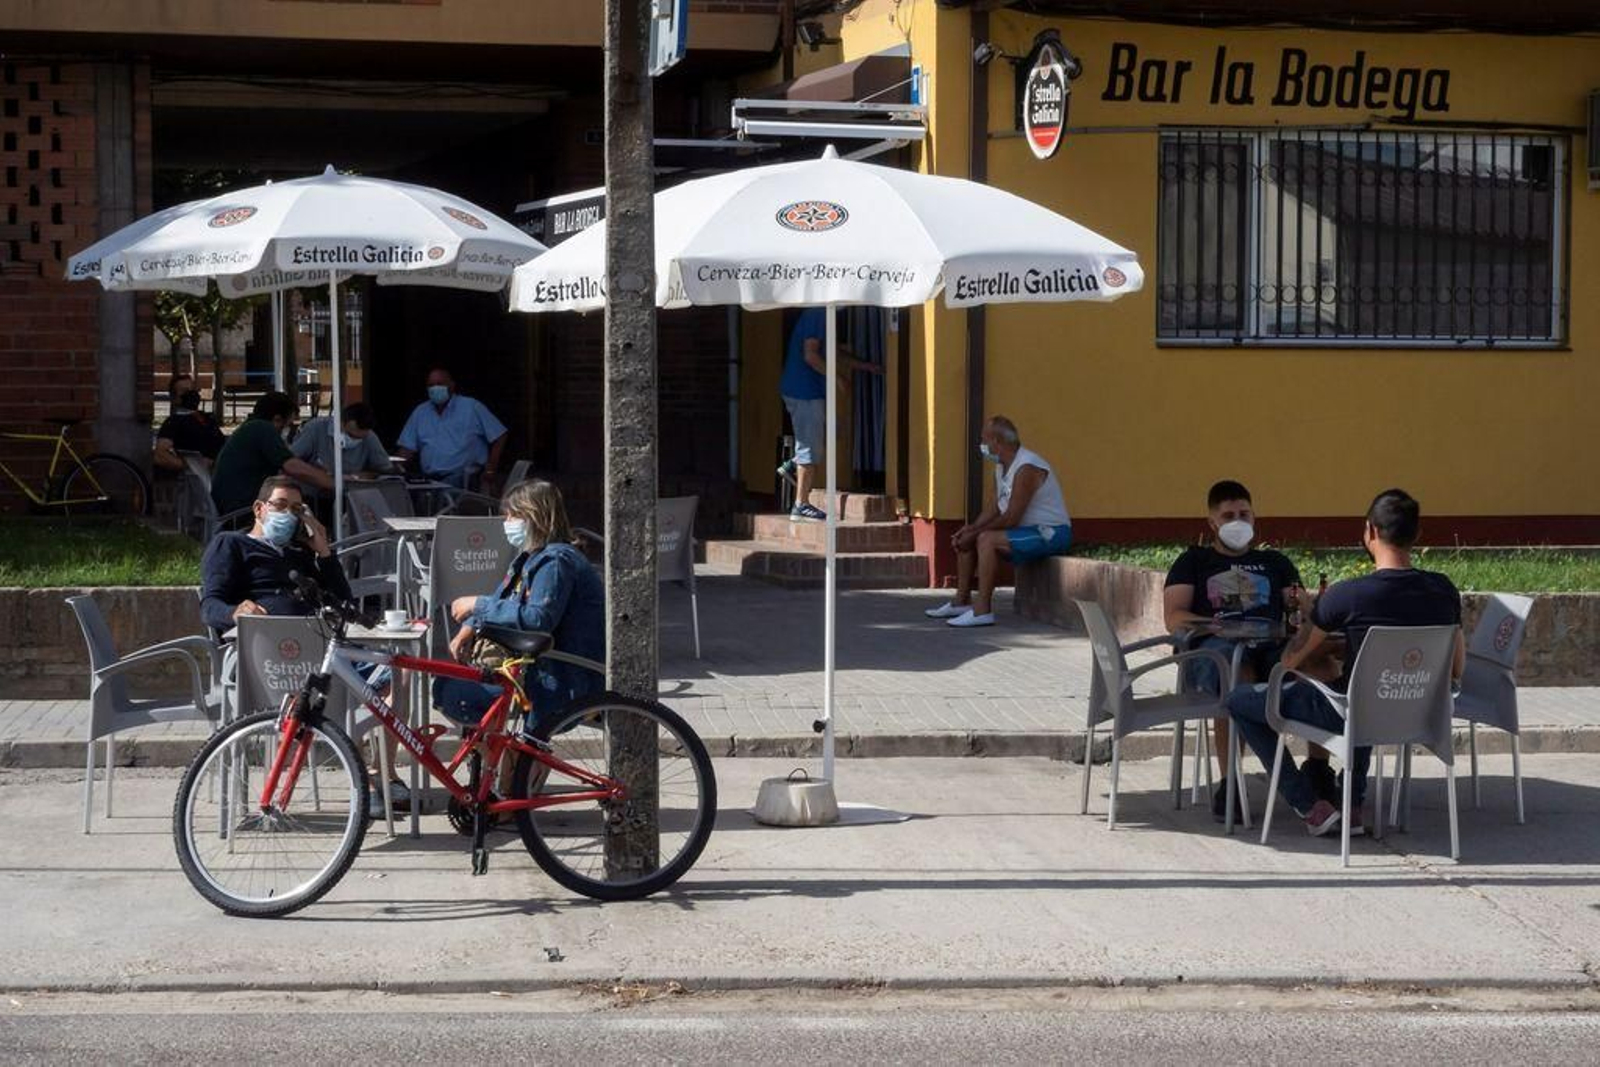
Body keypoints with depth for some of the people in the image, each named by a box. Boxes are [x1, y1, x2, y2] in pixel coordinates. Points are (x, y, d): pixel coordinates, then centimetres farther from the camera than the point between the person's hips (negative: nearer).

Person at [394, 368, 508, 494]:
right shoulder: (420, 412, 16)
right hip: (429, 480, 5)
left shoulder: (471, 407, 4)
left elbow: (499, 436, 3)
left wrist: (490, 470, -3)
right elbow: (408, 447, 15)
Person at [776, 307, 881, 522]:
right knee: (809, 447, -5)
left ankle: (793, 466, 13)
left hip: (811, 390, 10)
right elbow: (810, 355, -23)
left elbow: (834, 352, 26)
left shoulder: (820, 315, 17)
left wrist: (866, 366, 26)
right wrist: (838, 378, -14)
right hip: (806, 391, -10)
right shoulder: (817, 315, -16)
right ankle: (801, 505, 0)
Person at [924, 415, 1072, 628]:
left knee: (987, 539, -29)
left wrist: (975, 532, -17)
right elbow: (995, 508, 12)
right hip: (1029, 530, 11)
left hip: (1050, 534, -11)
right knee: (964, 539, 10)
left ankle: (982, 610, -30)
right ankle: (962, 601, 12)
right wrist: (970, 529, -4)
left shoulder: (1026, 469, -23)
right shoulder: (1002, 467, 9)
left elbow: (1010, 518, -25)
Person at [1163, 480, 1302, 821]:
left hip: (1272, 648, 3)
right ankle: (1228, 783, -40)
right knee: (1237, 669, -42)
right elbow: (1174, 619, 9)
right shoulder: (1194, 561, 24)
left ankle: (1319, 767, -26)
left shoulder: (1275, 562, 32)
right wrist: (1215, 625, -12)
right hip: (1212, 649, -3)